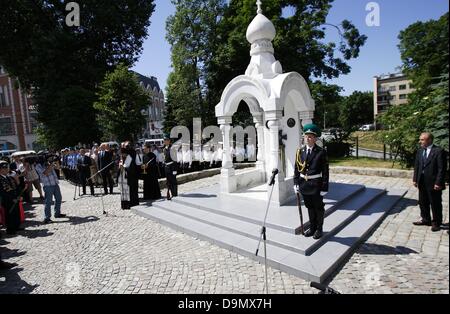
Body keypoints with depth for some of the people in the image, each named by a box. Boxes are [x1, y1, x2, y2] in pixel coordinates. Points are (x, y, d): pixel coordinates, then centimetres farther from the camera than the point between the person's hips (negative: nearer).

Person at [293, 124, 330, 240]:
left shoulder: (321, 152, -10)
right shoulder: (300, 151, 2)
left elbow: (325, 170, -11)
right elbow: (297, 168, 5)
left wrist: (324, 187, -13)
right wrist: (296, 183, 1)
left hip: (316, 184, -4)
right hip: (304, 183, 4)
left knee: (318, 207, 13)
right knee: (309, 207, 18)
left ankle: (319, 229, 31)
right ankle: (312, 228, 35)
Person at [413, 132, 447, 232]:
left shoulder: (439, 151, -13)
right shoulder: (420, 151, 8)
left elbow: (442, 169, -15)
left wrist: (438, 183, -18)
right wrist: (415, 179, 6)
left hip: (434, 183, -7)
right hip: (422, 183, 7)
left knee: (435, 204, 7)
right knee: (423, 202, 17)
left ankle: (436, 223, 23)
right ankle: (426, 220, 32)